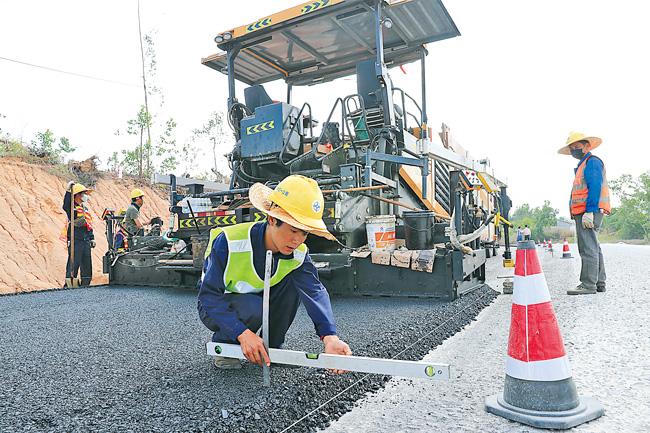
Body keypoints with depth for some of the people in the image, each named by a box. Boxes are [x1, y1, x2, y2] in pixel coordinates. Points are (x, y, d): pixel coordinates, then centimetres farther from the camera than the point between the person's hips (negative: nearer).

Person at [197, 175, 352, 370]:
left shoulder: (298, 254, -19)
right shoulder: (229, 242, -32)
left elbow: (315, 291, -32)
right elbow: (209, 295, -30)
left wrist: (330, 336, -50)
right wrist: (243, 333, -43)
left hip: (259, 300, 5)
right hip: (215, 308, -4)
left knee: (294, 282, -20)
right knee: (253, 308, -36)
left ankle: (272, 347, -3)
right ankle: (223, 346, -4)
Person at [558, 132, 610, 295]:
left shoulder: (592, 161, -6)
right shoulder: (583, 165, 25)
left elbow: (595, 188, -17)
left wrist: (589, 212, -23)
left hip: (589, 212, -11)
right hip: (585, 213, 11)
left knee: (588, 248, -11)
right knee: (594, 248, 14)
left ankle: (588, 284, -10)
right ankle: (599, 283, 21)